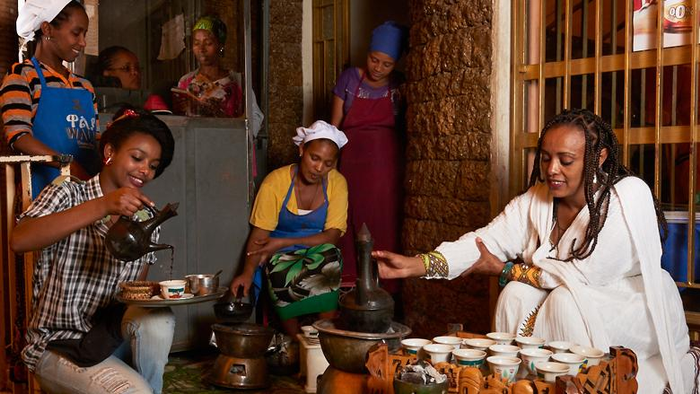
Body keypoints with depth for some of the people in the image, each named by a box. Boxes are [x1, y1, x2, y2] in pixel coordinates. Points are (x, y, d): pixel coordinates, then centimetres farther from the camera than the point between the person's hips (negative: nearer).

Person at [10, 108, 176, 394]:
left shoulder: (145, 219, 6)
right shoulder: (67, 195, -8)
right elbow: (19, 241, -28)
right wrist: (103, 206, -36)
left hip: (111, 334, 5)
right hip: (59, 345, -5)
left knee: (158, 318, -27)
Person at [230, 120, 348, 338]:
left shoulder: (337, 183, -6)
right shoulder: (275, 182, -10)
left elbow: (332, 235, -12)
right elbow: (259, 235, -10)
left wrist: (284, 243, -22)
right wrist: (248, 272, -27)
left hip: (319, 254, 1)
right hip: (282, 256, -1)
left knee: (330, 255, -33)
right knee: (284, 282, -34)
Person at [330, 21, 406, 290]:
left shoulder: (400, 86, 4)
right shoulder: (349, 78, 5)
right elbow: (335, 123, 7)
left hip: (387, 166, 0)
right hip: (352, 162, 1)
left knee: (384, 226, 1)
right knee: (352, 225, 4)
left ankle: (386, 288, 10)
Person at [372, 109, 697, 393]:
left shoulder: (628, 195, -23)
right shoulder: (537, 198, -5)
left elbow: (585, 274, -27)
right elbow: (487, 240, -15)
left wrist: (506, 270, -20)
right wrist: (416, 265, -29)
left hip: (635, 308, -5)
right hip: (573, 301, 5)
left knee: (567, 300, -29)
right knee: (517, 295, -19)